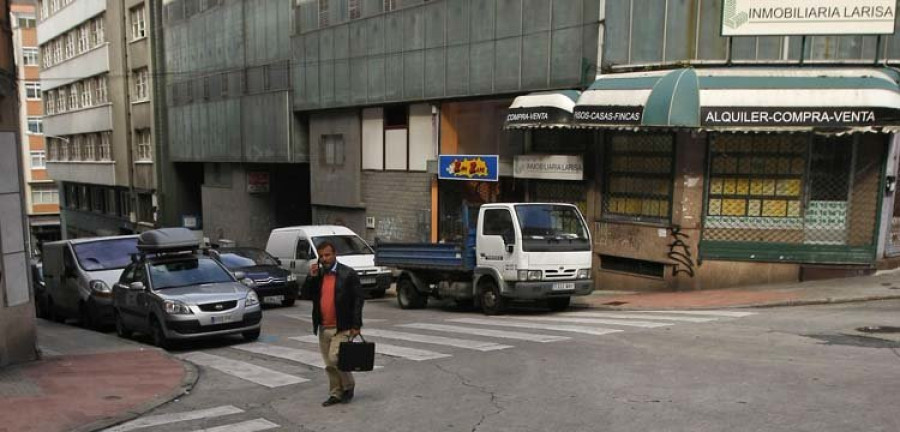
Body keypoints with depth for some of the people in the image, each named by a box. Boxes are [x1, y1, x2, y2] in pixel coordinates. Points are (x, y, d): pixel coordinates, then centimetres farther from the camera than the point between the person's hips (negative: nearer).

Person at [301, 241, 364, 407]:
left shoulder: (348, 274, -7)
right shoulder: (317, 275, 10)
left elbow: (358, 299, -8)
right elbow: (306, 294, 5)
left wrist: (356, 325, -13)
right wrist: (311, 277, -9)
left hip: (342, 328, -6)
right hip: (323, 328, 6)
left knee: (335, 359, -12)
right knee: (330, 364, 10)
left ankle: (348, 386, 10)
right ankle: (336, 393, 22)